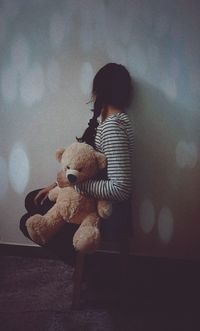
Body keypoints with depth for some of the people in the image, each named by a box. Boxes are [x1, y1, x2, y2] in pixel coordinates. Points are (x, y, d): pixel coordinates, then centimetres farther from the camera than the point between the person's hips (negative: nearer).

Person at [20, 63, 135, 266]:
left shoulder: (113, 127, -27)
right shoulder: (107, 120, 5)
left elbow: (120, 189, -32)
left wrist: (76, 184, -22)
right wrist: (57, 184, 6)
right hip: (96, 202, 10)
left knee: (29, 222, -2)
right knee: (33, 201, 15)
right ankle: (82, 259, 21)